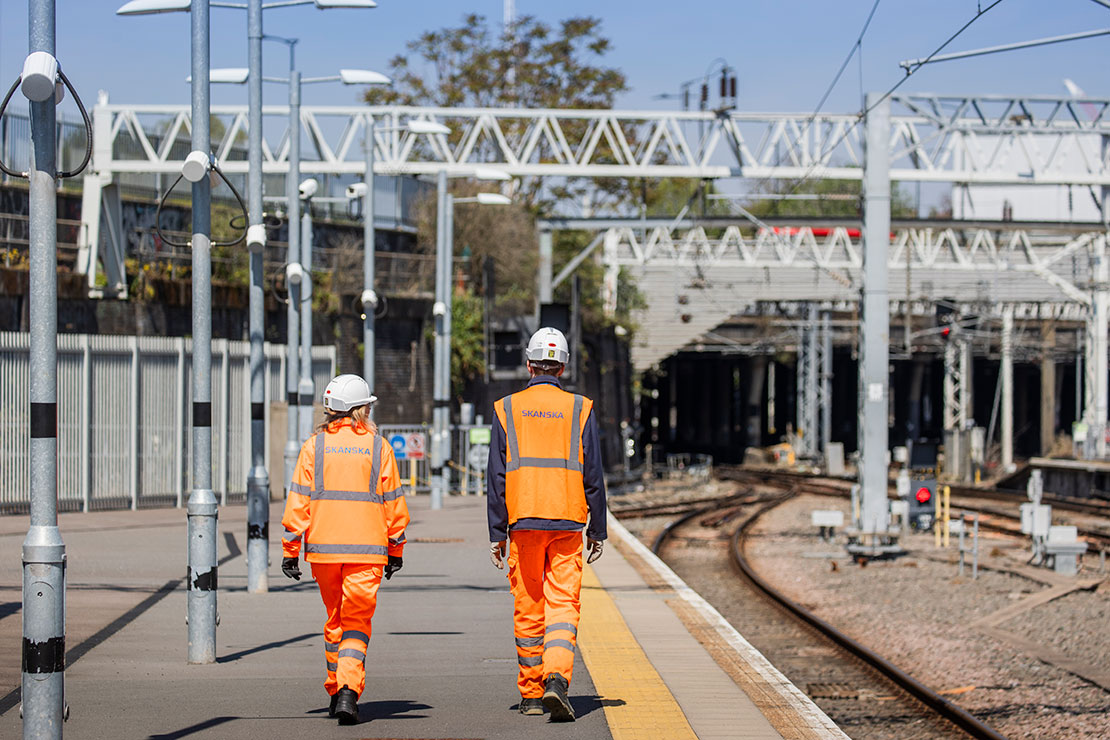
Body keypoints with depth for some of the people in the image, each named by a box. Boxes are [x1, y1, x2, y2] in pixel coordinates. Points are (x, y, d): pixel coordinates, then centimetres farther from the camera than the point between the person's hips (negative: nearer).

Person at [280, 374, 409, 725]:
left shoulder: (314, 446, 3)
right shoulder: (378, 447, 2)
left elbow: (299, 499, 0)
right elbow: (393, 502, 6)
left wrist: (290, 548, 4)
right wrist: (395, 550, 16)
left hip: (323, 549, 1)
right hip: (366, 550, -1)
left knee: (335, 619, 18)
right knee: (357, 623, -1)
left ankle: (336, 691, 24)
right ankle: (348, 692, -19)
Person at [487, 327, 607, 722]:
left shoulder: (508, 409, 4)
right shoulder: (580, 409, 3)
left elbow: (496, 477, 2)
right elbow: (594, 476, 3)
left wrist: (496, 534, 5)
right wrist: (597, 530, 10)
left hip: (522, 524, 1)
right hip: (567, 524, -1)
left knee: (527, 611, 9)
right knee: (563, 606, -2)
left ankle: (530, 693, 15)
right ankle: (556, 680, -22)